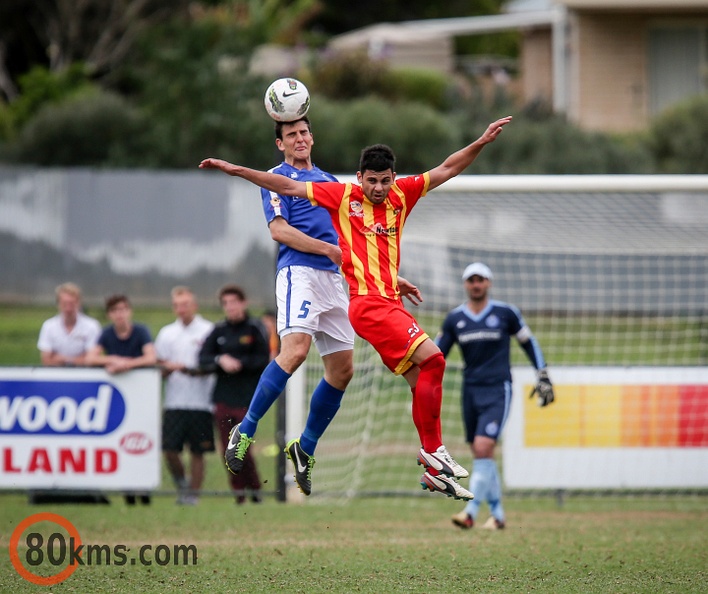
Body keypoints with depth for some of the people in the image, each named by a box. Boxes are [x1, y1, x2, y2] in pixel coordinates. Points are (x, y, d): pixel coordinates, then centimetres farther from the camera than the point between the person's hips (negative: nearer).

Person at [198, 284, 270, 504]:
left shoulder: (254, 329, 0)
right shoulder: (218, 331, 11)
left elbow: (264, 360, -6)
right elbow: (203, 360, 4)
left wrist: (239, 364, -14)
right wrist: (220, 360, -14)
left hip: (247, 398, -4)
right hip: (223, 398, 4)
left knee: (242, 449, -9)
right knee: (229, 450, 2)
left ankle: (255, 491, 6)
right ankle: (239, 493, 10)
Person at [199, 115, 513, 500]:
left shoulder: (401, 195, 12)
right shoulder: (344, 197, 0)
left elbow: (446, 169, 16)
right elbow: (288, 187, 4)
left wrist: (481, 143, 6)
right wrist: (234, 169, 3)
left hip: (391, 304, 7)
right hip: (367, 303, -7)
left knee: (422, 381, 4)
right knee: (432, 359, -19)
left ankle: (435, 474, 8)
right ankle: (433, 451, -14)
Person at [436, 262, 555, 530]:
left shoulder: (506, 313, 0)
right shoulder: (454, 318, 6)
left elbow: (529, 343, 11)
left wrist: (543, 377, 10)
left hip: (497, 390, -4)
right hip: (470, 391, 4)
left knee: (483, 447, -19)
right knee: (482, 455, 6)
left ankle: (471, 511, -21)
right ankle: (497, 514, 18)